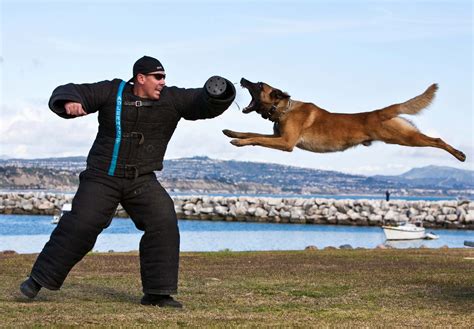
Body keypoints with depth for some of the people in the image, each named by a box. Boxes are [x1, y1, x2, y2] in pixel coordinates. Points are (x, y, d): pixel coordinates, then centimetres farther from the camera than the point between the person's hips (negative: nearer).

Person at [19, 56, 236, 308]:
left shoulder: (171, 99, -2)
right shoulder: (112, 92, -5)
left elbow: (207, 104, -7)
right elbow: (65, 93, -6)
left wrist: (219, 93, -31)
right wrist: (70, 102, -30)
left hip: (142, 182, 2)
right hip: (102, 177, -2)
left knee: (163, 223, -16)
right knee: (80, 225, -12)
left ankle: (157, 292, -7)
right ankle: (40, 278, 3)